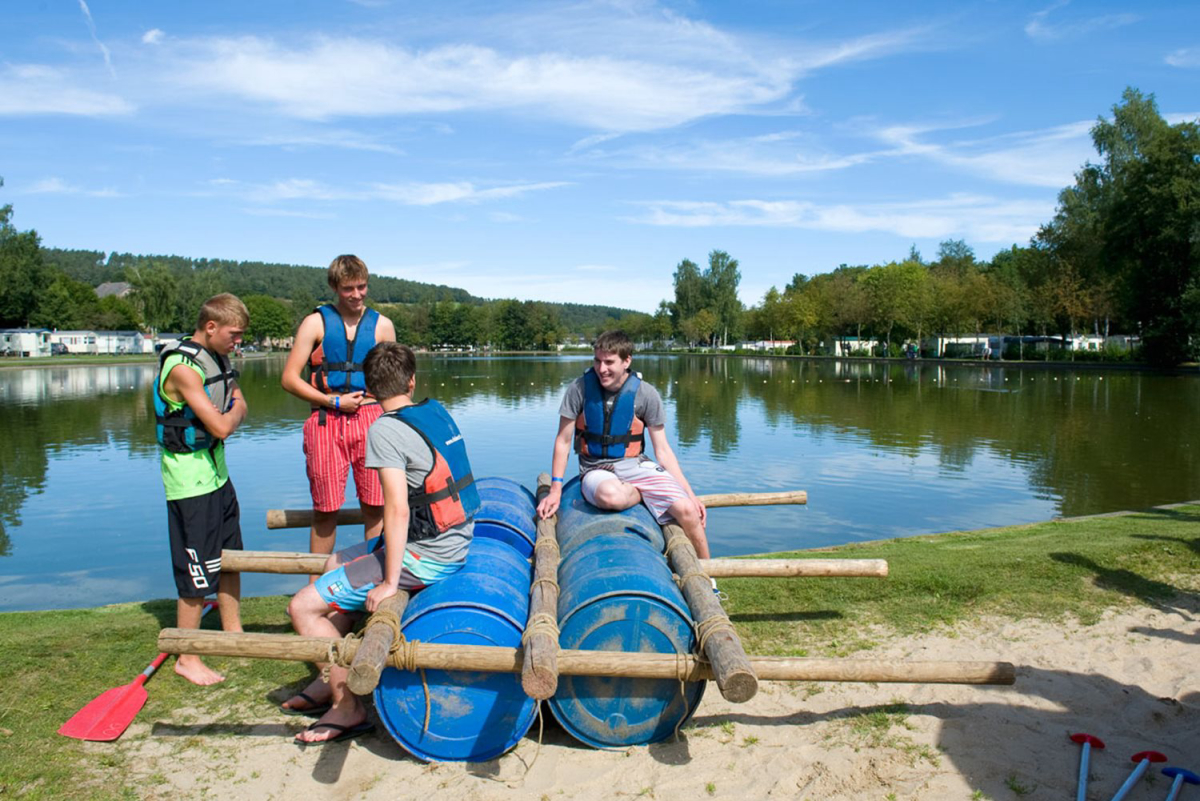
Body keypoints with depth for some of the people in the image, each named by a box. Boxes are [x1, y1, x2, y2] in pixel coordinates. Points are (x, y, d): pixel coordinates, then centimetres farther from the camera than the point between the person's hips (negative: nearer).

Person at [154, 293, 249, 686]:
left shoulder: (217, 359, 8)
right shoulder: (184, 367, -21)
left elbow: (238, 408, 9)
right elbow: (222, 427, -24)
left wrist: (232, 412, -11)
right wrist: (235, 411, -5)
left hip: (216, 473, 9)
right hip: (190, 483, -9)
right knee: (197, 574, -1)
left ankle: (233, 634, 35)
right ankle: (187, 659, 14)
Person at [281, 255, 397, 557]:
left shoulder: (382, 325, 10)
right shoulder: (316, 322, 4)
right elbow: (289, 378, 1)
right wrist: (334, 401, -7)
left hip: (370, 421, 1)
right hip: (326, 423, -1)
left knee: (375, 506, 3)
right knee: (325, 509, 4)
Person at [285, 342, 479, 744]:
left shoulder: (386, 429, -18)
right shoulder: (438, 412, 6)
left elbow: (398, 510, -24)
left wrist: (390, 582, -18)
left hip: (427, 558, -9)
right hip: (456, 541, 9)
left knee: (303, 607, -3)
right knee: (335, 564, 27)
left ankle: (348, 707, 6)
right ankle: (333, 679, 31)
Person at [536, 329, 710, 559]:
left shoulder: (646, 394, -6)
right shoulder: (580, 388, -7)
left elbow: (662, 449, 2)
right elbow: (563, 441, 2)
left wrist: (690, 494, -3)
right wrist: (555, 490, -3)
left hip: (634, 463, 1)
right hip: (596, 468, -1)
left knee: (686, 509, -23)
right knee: (610, 495, -39)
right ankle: (648, 494, -3)